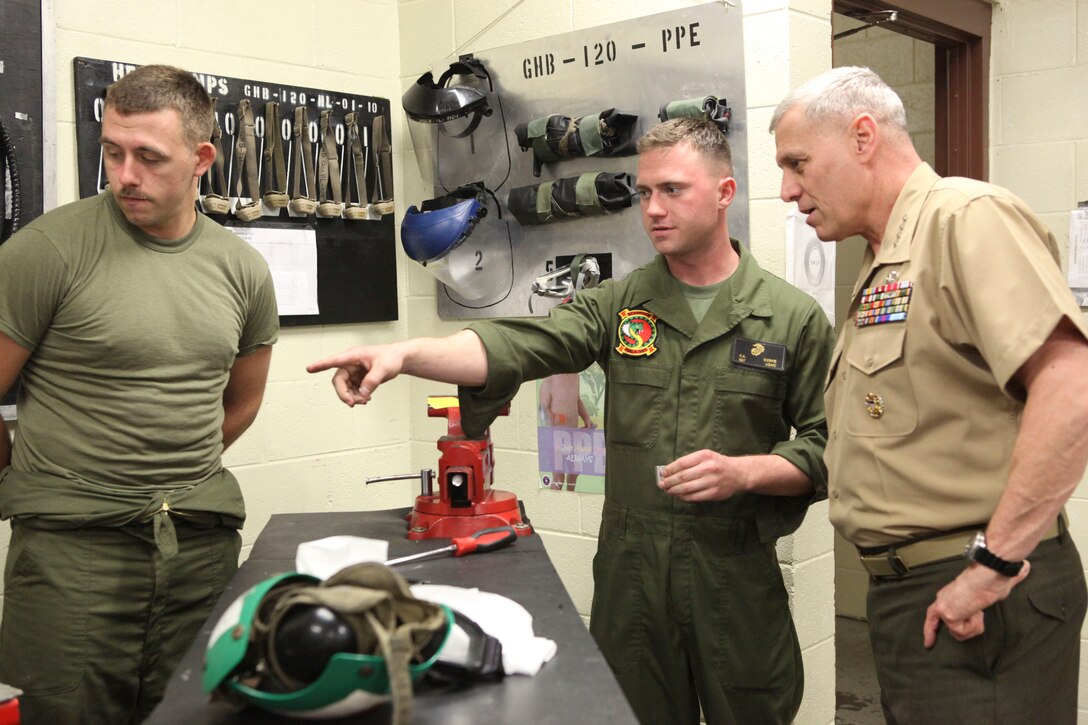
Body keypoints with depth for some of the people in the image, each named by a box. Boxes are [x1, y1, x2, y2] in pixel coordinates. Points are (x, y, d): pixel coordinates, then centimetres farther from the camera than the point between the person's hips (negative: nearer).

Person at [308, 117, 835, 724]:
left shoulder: (793, 316, -1)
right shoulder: (620, 304, 3)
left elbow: (825, 448, -1)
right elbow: (514, 347, -12)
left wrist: (744, 471, -18)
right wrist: (404, 354, -28)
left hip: (738, 577, -1)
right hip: (629, 568, 2)